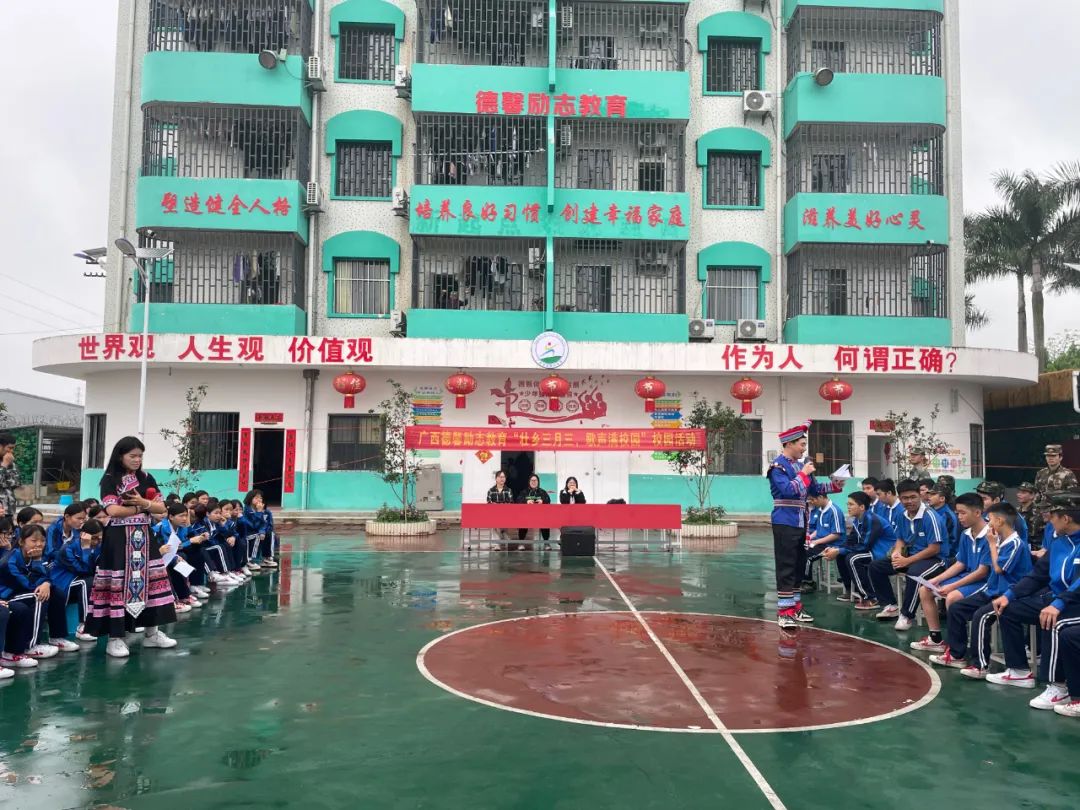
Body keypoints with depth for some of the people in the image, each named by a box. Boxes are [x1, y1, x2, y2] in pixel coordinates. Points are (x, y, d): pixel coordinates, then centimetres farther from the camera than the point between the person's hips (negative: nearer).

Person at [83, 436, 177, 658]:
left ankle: (152, 632, 16)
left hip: (143, 537, 6)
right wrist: (141, 508, -7)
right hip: (118, 538, -5)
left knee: (152, 580, 6)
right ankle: (115, 638, 5)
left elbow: (161, 508, 6)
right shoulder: (110, 480, -6)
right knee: (118, 585, -4)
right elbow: (113, 510, -18)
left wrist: (143, 502, -11)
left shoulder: (147, 479, 9)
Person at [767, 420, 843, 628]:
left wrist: (834, 485, 4)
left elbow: (814, 489, 17)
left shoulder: (801, 464, 13)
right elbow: (788, 490, -23)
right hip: (785, 523, -8)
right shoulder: (778, 465, -11)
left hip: (801, 523, 8)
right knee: (786, 568, -6)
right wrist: (803, 474, -16)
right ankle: (784, 612, -3)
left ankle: (795, 607, 23)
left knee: (798, 567, 14)